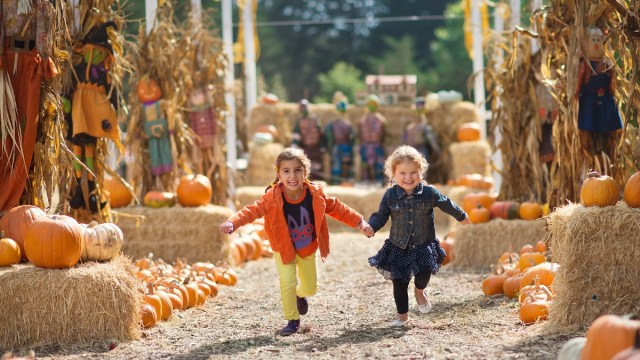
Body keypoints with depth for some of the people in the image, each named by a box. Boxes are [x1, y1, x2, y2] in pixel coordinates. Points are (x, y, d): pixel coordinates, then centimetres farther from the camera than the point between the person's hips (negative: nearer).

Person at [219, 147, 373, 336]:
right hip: (283, 248, -2)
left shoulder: (315, 194, -19)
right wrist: (232, 223, -51)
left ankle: (300, 295, 49)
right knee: (287, 283, -15)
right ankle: (292, 321, 7)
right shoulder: (272, 198, -26)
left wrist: (360, 222, -7)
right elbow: (252, 211, -33)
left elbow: (337, 208, -5)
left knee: (310, 287, 12)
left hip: (308, 248, 2)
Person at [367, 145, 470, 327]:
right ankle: (402, 314, 26)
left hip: (424, 245, -1)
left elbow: (447, 204, 8)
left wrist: (462, 216, 23)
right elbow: (381, 216, -4)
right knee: (399, 282, 6)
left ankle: (420, 290, 12)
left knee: (424, 271, -24)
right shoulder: (390, 195, -9)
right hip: (398, 247, 1)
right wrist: (370, 227, -24)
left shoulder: (429, 193, -9)